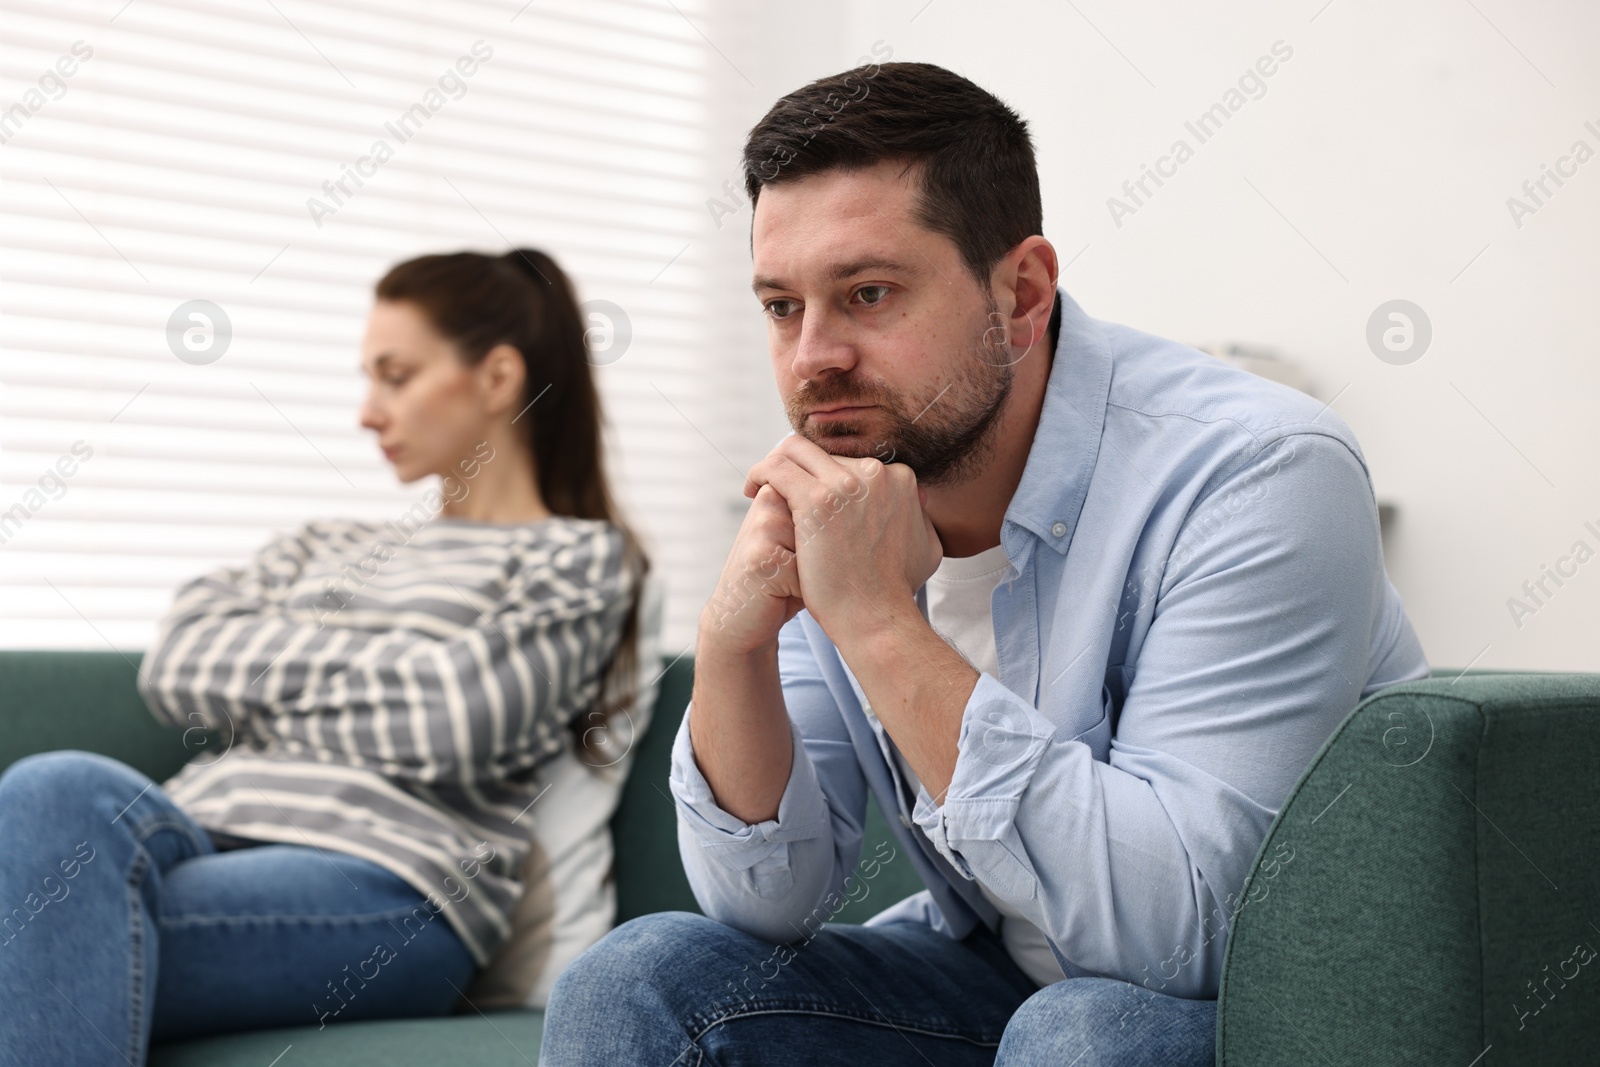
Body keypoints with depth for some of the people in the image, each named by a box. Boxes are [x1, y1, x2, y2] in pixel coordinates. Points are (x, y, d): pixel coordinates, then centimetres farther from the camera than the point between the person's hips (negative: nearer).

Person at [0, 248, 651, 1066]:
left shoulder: (581, 556, 14)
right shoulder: (331, 544, 32)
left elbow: (458, 723, -5)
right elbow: (176, 665, 14)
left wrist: (270, 683, 7)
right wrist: (374, 665, 6)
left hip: (386, 883, -5)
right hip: (206, 830, 5)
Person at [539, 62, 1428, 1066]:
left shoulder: (1256, 476, -25)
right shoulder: (827, 500, -6)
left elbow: (1184, 925, -33)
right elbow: (773, 903, -5)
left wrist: (882, 624, -34)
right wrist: (734, 645, -23)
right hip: (995, 982, 5)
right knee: (632, 984, -11)